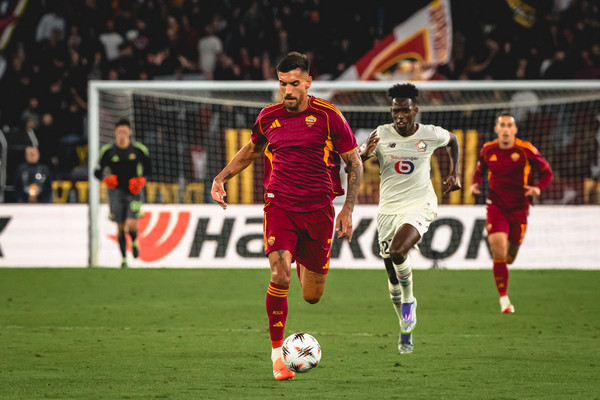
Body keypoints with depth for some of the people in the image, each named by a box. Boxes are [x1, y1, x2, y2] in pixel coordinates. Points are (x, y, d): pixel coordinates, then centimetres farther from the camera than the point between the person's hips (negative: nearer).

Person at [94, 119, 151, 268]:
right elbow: (98, 171, 4)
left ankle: (134, 242, 19)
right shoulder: (107, 151, -3)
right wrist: (106, 178, -16)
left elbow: (147, 168, 10)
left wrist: (141, 180, -7)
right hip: (116, 191, 1)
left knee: (131, 224, -16)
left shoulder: (139, 149, -3)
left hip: (133, 191, -1)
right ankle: (123, 258, 17)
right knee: (120, 227, 2)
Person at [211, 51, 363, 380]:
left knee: (312, 296, 6)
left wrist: (348, 208, -4)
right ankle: (277, 353, -12)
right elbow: (251, 149, 24)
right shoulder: (268, 117, 3)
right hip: (279, 205, 1)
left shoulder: (328, 116, -5)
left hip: (318, 209, -1)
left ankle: (305, 265, 44)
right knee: (280, 275, -22)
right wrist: (222, 177, 12)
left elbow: (354, 162, 3)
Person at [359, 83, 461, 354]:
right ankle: (406, 329, 28)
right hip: (388, 209, 3)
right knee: (393, 277, 7)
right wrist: (365, 154, -26)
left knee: (397, 251, -31)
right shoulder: (381, 135, -4)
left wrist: (455, 173, 9)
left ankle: (409, 300, -6)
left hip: (419, 206, -3)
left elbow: (452, 140, 20)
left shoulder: (430, 135, -4)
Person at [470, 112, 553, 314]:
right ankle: (503, 299, -11)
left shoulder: (526, 149, -10)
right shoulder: (488, 150, -2)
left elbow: (547, 171, -1)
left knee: (509, 257, 8)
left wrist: (538, 188, -19)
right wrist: (475, 184, -4)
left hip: (519, 208, 0)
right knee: (498, 249, -17)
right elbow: (479, 170, 17)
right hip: (496, 206, 0)